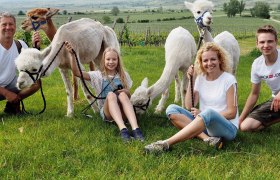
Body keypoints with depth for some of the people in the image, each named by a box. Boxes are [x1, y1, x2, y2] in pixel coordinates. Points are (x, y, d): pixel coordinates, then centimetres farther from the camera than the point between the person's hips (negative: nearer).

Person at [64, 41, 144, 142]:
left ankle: (135, 129, -48)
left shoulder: (123, 75, 13)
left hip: (122, 112, 1)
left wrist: (126, 92, -7)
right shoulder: (98, 75, 6)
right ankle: (122, 129, -51)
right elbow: (77, 72, -7)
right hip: (106, 112, -1)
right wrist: (72, 54, -21)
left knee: (123, 95, -31)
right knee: (111, 94, -32)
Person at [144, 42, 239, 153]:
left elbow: (232, 113, -9)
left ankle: (166, 143, -42)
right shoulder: (200, 78, 7)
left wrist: (202, 113, -15)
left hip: (227, 128, -5)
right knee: (172, 109, -12)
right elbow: (189, 107, 0)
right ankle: (207, 138, -29)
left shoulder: (228, 79, -6)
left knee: (209, 112, -39)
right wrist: (190, 81, -6)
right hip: (203, 124, 5)